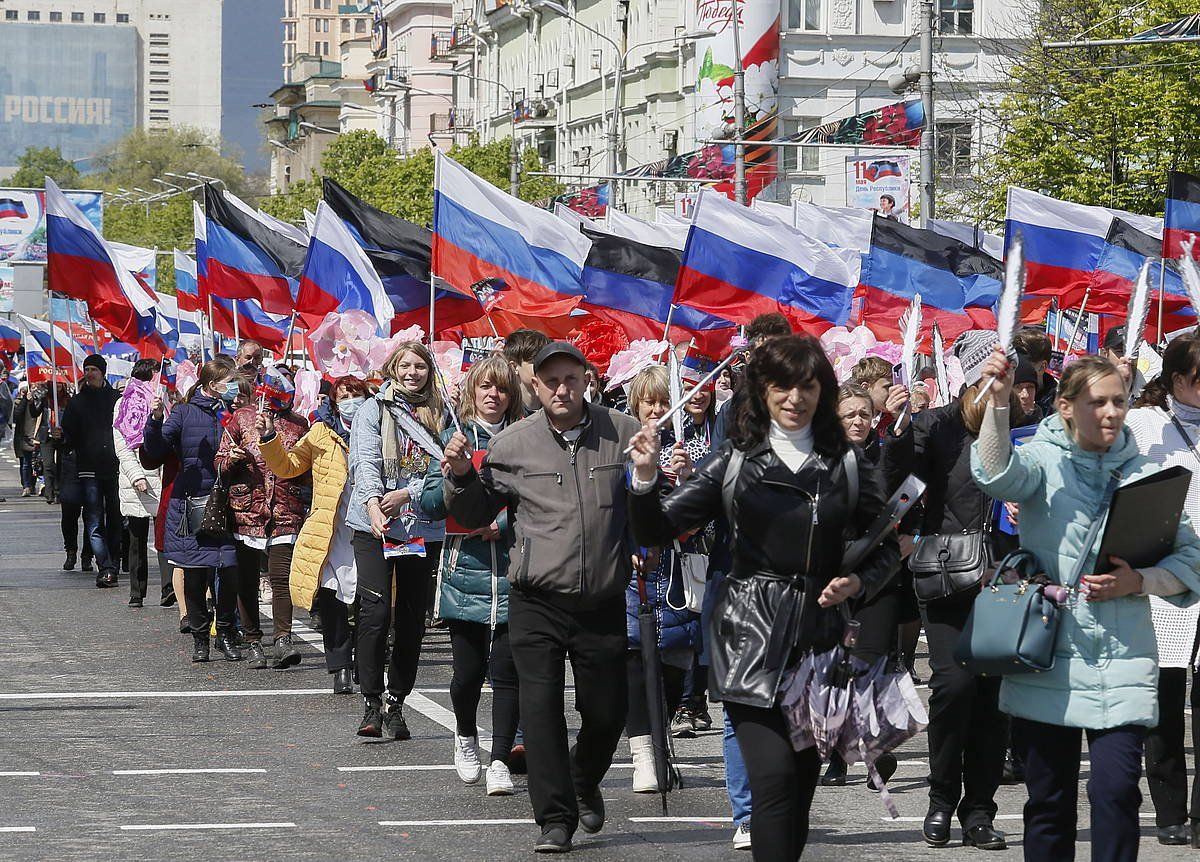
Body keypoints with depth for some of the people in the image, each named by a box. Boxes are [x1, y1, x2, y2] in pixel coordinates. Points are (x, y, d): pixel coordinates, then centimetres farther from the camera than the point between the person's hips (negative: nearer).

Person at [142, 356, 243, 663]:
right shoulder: (185, 413, 2)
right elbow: (155, 451, -3)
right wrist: (156, 420, -18)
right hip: (193, 503, -1)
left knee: (230, 571, -3)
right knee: (194, 575, 3)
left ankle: (226, 634, 12)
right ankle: (199, 637, 15)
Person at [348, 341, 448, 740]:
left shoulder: (441, 416, 10)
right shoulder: (373, 410, 4)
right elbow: (367, 461, -8)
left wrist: (406, 494, -15)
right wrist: (373, 505, -25)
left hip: (424, 527, 3)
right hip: (374, 526, -3)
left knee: (412, 617, 5)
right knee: (376, 612, -12)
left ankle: (396, 705, 13)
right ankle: (372, 704, -6)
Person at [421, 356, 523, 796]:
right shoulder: (454, 438, 7)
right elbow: (431, 502, 2)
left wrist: (503, 524, -13)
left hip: (512, 572, 0)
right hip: (465, 566, 0)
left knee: (506, 668, -5)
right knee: (468, 669, 2)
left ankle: (500, 761, 2)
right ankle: (466, 735, 30)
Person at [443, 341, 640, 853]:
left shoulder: (622, 434, 1)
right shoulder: (511, 445, 0)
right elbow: (474, 514, 10)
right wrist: (461, 475, -9)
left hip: (603, 604, 1)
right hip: (538, 604, -1)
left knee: (607, 713, 9)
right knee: (541, 707, -7)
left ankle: (584, 782, 39)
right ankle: (556, 818, 1)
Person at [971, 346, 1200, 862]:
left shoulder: (1144, 473, 7)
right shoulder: (1044, 460, 3)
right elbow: (996, 473, -21)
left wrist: (1137, 582, -13)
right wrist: (999, 400, -36)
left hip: (1123, 663, 0)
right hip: (1048, 660, 0)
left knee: (1116, 790, -13)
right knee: (1049, 799, 6)